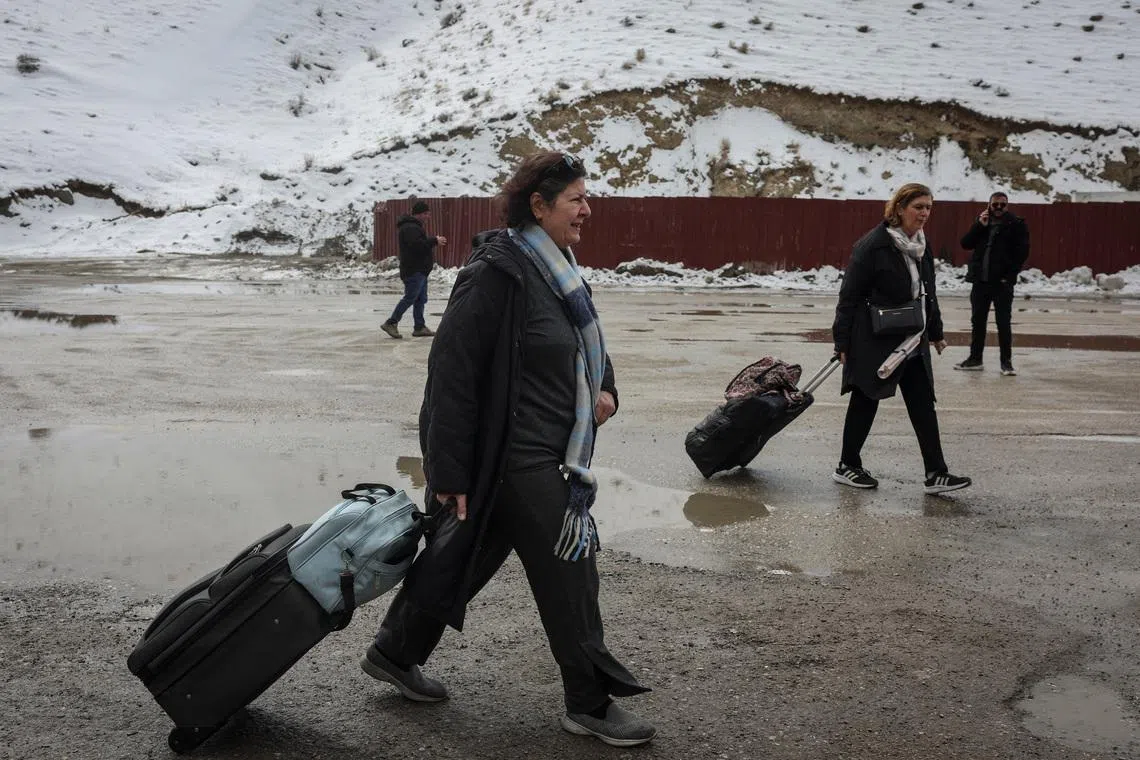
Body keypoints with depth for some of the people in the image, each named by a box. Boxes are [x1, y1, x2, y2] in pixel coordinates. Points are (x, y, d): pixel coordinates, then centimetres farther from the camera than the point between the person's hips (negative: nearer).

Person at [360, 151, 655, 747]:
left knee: (461, 556, 19)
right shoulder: (497, 273, -19)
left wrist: (605, 385, 7)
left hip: (544, 453, 9)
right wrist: (450, 475, -20)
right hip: (514, 457, -9)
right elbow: (451, 373, -20)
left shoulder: (556, 269, 11)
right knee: (568, 571, -1)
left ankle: (394, 654, 35)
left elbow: (587, 339, 28)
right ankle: (590, 703, 14)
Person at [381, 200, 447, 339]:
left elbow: (422, 243, 29)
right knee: (410, 298, -10)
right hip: (413, 270, -11)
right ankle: (391, 323, -6)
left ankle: (419, 327, 15)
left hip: (420, 270, 11)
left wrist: (434, 239, 11)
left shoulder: (415, 226, 20)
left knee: (421, 299, 11)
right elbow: (417, 245, -29)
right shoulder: (410, 228, -16)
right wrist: (435, 241, -20)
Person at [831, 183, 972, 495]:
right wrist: (843, 343, -15)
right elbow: (849, 296, -14)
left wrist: (935, 332, 22)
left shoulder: (922, 246, 9)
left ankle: (936, 473, 4)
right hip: (872, 342, -7)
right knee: (865, 403, 5)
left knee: (923, 405, 2)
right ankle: (847, 466, 21)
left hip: (911, 341, 7)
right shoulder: (873, 245, -15)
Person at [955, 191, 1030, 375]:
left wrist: (1010, 275, -13)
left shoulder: (1017, 225, -2)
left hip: (1002, 282, -4)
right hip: (980, 280, 4)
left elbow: (1022, 252, -5)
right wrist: (980, 226, -8)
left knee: (1003, 322, -2)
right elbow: (966, 244, 4)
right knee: (977, 320, 11)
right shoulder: (981, 221, 11)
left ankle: (1006, 362, 4)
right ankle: (975, 358, 20)